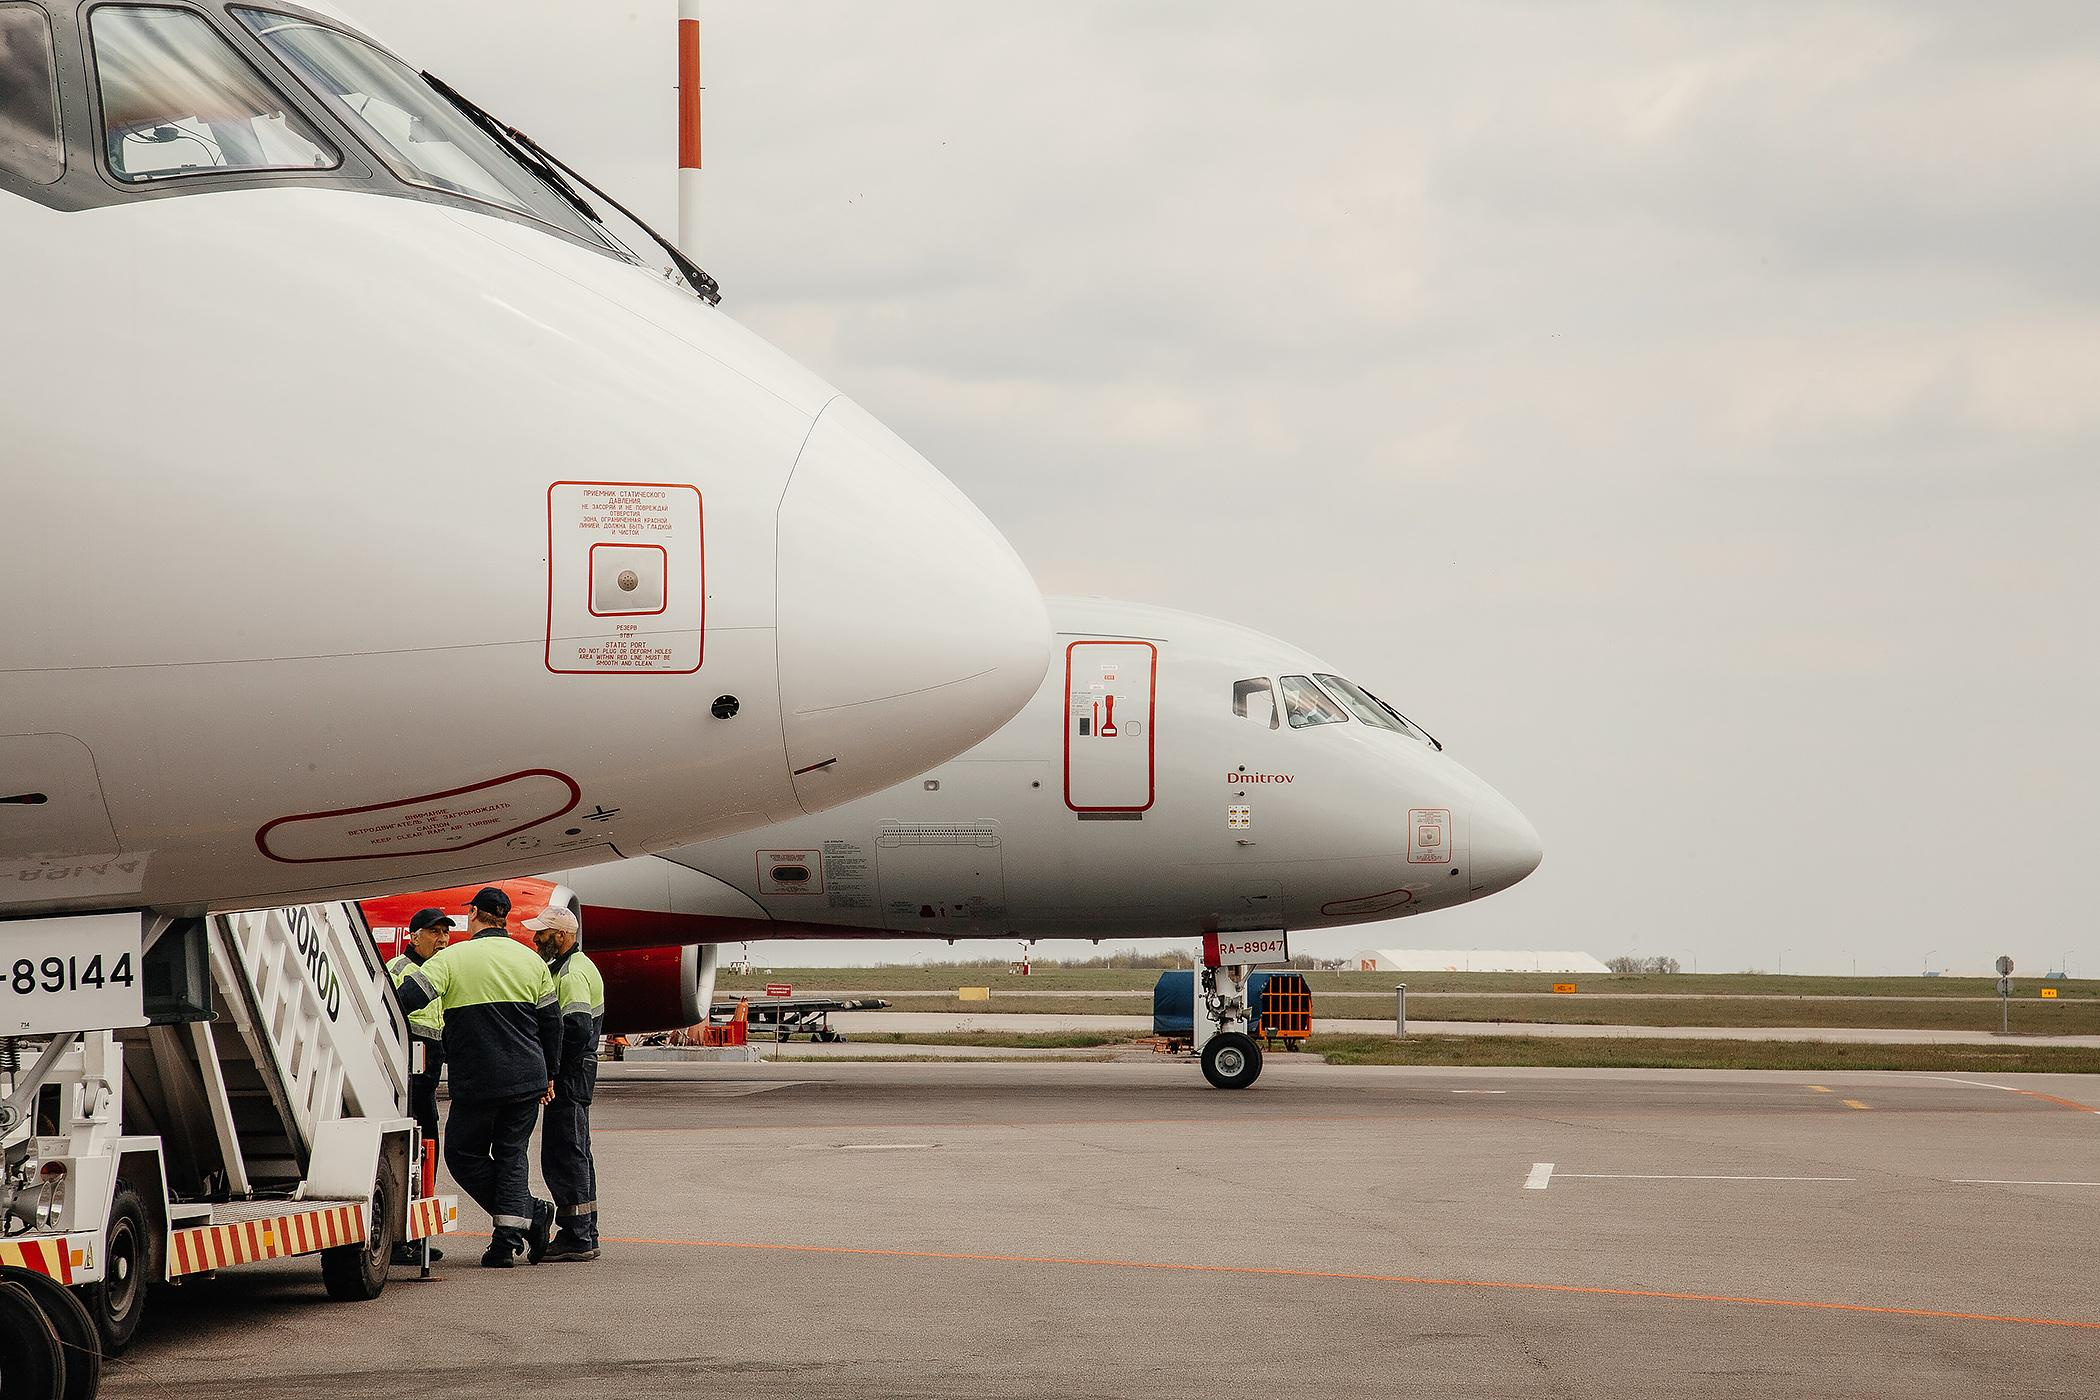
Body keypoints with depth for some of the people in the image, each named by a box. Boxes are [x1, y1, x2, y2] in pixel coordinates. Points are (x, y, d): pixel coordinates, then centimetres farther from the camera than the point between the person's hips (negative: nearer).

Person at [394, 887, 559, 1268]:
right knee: (511, 1156, 11)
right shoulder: (532, 961, 9)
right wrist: (548, 1074, 22)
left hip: (476, 1082, -4)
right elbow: (551, 1021, 13)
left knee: (464, 1154, 11)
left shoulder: (454, 958, -6)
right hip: (527, 1079, 4)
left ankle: (531, 1214, 3)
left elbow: (408, 998, -14)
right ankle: (508, 1241, 1)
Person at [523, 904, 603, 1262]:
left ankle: (576, 1239, -10)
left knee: (563, 1155, -10)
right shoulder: (571, 966, 18)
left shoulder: (571, 974, -17)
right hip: (577, 1072, 11)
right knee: (575, 1154, 15)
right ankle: (585, 1236, 21)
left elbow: (576, 1029, -26)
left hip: (569, 1073, -11)